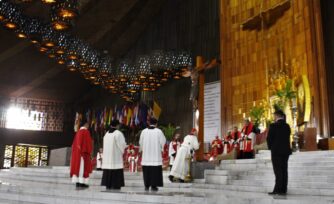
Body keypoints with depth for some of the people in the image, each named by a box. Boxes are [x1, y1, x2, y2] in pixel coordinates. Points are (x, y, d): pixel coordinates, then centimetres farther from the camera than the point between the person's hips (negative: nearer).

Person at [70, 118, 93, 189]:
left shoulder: (78, 132, 12)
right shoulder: (86, 131, -9)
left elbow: (75, 143, 16)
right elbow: (88, 142, -12)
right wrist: (89, 151, -6)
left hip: (77, 151, 8)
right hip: (84, 152, -8)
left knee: (77, 166, 6)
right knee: (83, 166, -5)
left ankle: (77, 182, 6)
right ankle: (82, 182, -6)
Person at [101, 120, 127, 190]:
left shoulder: (107, 133, 10)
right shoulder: (118, 133, -11)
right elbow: (122, 144, -11)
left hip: (107, 155, 7)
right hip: (116, 155, -7)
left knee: (108, 172, 9)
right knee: (116, 173, -5)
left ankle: (108, 185, 11)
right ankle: (115, 186, -8)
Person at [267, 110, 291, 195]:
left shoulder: (273, 126, -11)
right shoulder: (287, 126, 7)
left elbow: (269, 138, -10)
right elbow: (287, 138, 8)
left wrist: (270, 147, 7)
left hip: (276, 151, -6)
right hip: (286, 150, 6)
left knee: (278, 171, -5)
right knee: (284, 170, 7)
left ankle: (278, 190, -5)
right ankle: (283, 190, 10)